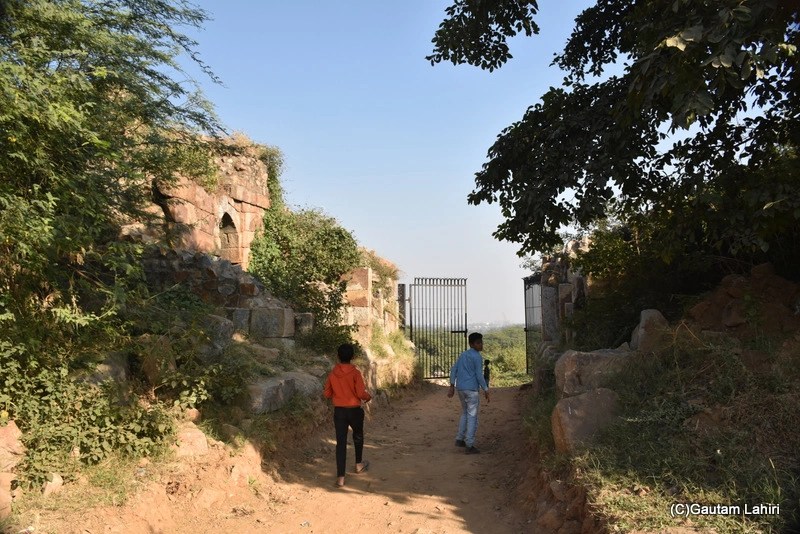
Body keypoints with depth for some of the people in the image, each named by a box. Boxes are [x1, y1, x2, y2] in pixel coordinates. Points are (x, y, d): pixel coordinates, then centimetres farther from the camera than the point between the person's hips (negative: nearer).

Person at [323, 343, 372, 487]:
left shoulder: (332, 374, -2)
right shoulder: (355, 372, -14)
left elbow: (327, 394, 4)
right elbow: (361, 393, -17)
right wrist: (368, 396, 4)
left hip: (338, 411, 2)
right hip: (354, 410, -2)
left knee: (341, 442, 2)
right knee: (358, 436, 24)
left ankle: (340, 477, -2)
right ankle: (359, 464, 39)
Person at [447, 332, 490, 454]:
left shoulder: (463, 354, 12)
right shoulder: (477, 357, -11)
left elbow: (453, 369, 10)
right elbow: (479, 375, -15)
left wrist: (452, 387, 11)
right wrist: (486, 390, -9)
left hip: (460, 388, 7)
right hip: (472, 389, -7)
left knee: (465, 413, 21)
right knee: (472, 417, -1)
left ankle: (459, 439, 19)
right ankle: (470, 445, -2)